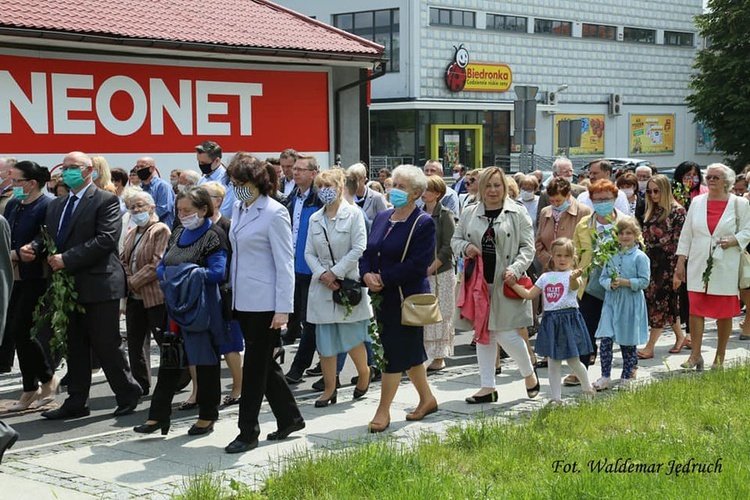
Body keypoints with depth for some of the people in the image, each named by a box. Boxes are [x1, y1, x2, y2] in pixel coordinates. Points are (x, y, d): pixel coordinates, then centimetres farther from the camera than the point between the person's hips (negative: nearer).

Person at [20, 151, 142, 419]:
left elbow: (105, 239, -17)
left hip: (98, 285, -7)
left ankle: (128, 395, 14)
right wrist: (32, 248, -8)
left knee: (105, 344, -2)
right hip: (68, 286, 7)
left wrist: (66, 260, -20)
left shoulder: (106, 201, -6)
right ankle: (76, 402, 17)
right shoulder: (56, 205, 18)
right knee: (75, 346, 11)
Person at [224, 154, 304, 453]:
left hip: (264, 302, -8)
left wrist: (283, 309, -17)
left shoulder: (274, 213, -13)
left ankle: (248, 433, 6)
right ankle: (289, 418, 28)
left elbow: (285, 263, -14)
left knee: (256, 366, -2)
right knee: (264, 363, 14)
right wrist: (232, 297, 13)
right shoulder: (239, 209, 10)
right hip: (243, 300, 8)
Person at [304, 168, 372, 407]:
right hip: (322, 286, 4)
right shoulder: (315, 219, 10)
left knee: (351, 336, 2)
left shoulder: (353, 214, -4)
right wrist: (322, 274, -10)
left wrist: (335, 273, -14)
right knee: (324, 340, 4)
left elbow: (359, 249, -11)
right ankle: (329, 389, 12)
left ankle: (364, 372, 29)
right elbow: (309, 253, 8)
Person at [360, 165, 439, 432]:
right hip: (383, 297, 7)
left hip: (407, 297, -7)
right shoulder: (382, 217, 11)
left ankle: (383, 410, 4)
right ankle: (427, 398, 31)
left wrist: (383, 278, -17)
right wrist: (367, 274, -9)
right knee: (409, 349, 16)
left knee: (394, 351, -4)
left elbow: (418, 264, -19)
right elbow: (368, 251, 11)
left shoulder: (423, 223, -11)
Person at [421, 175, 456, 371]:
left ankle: (439, 358, 5)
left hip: (441, 272, -5)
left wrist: (430, 268, -14)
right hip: (421, 274, 5)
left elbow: (448, 247, -10)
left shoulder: (445, 215, -4)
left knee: (440, 315, -1)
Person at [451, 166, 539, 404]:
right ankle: (488, 387, 17)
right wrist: (465, 247, -6)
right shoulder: (469, 213, 9)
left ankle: (529, 374, 21)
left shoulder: (517, 213, -1)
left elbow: (528, 248, -2)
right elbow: (455, 240, 16)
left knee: (505, 334, -6)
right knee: (482, 334, 8)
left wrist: (515, 269, -16)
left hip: (505, 284, -4)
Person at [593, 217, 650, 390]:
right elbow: (602, 277, 9)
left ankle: (626, 377, 19)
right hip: (612, 302, 3)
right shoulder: (612, 255, 8)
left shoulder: (640, 257, -5)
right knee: (605, 340, -5)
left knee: (627, 343, 6)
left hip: (630, 304, -3)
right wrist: (610, 284, -12)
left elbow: (644, 281, -9)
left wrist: (626, 282, -18)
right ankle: (605, 377, 1)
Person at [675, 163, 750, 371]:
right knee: (696, 309, -4)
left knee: (724, 313, 3)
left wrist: (733, 241, -15)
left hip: (725, 267, -2)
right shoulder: (697, 202, 9)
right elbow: (686, 235, 11)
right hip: (698, 266, 2)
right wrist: (680, 263, 6)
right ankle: (695, 355, 2)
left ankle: (720, 357, 14)